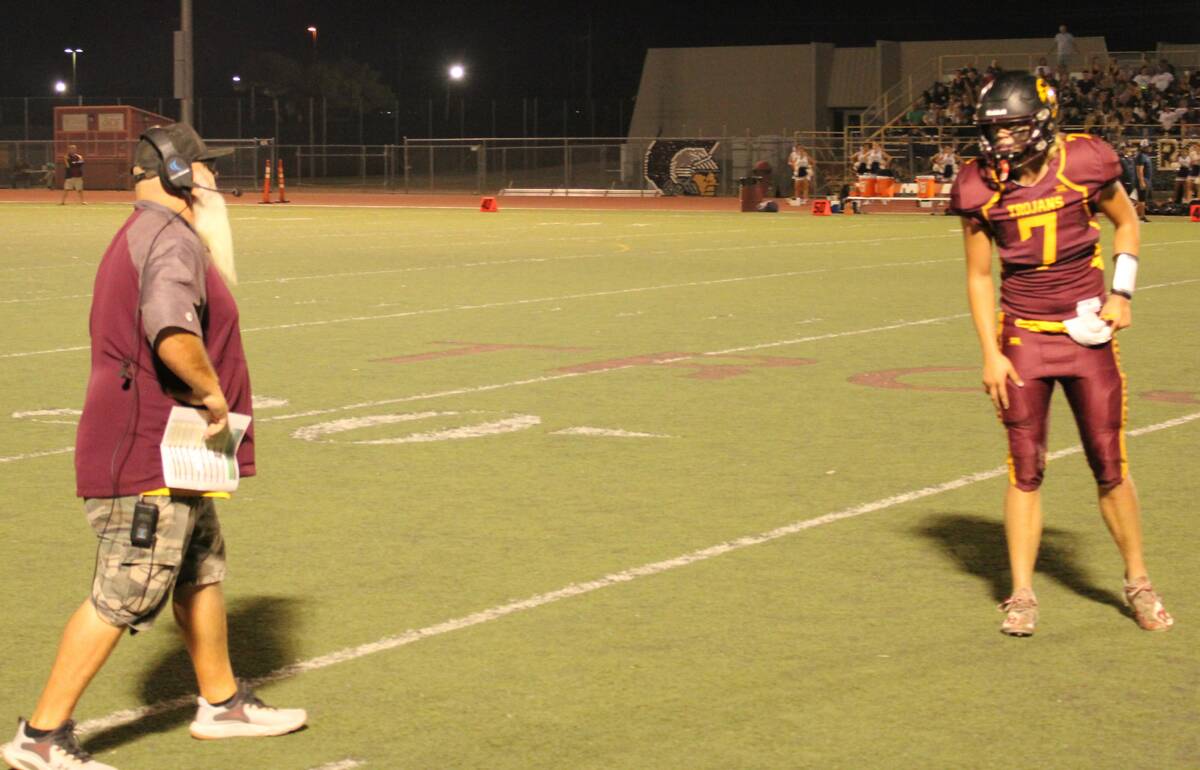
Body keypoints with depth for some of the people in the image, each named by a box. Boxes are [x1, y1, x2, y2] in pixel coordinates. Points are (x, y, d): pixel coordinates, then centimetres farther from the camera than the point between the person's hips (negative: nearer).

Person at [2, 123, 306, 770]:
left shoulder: (140, 238, 17)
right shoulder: (170, 238, -18)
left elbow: (216, 298, 27)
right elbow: (173, 334, -33)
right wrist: (212, 393, -21)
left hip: (172, 454, 11)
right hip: (148, 456, -11)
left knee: (202, 572, 22)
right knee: (123, 598, -8)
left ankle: (222, 703, 37)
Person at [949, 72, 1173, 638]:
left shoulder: (1084, 163, -9)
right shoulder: (980, 187, -5)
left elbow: (1126, 223, 9)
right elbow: (979, 276, 3)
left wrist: (1121, 292, -2)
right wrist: (990, 353, -3)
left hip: (1087, 333, 0)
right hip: (1022, 335, 1)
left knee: (1110, 466, 2)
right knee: (1025, 469, 0)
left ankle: (1138, 583, 20)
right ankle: (1021, 596, 10)